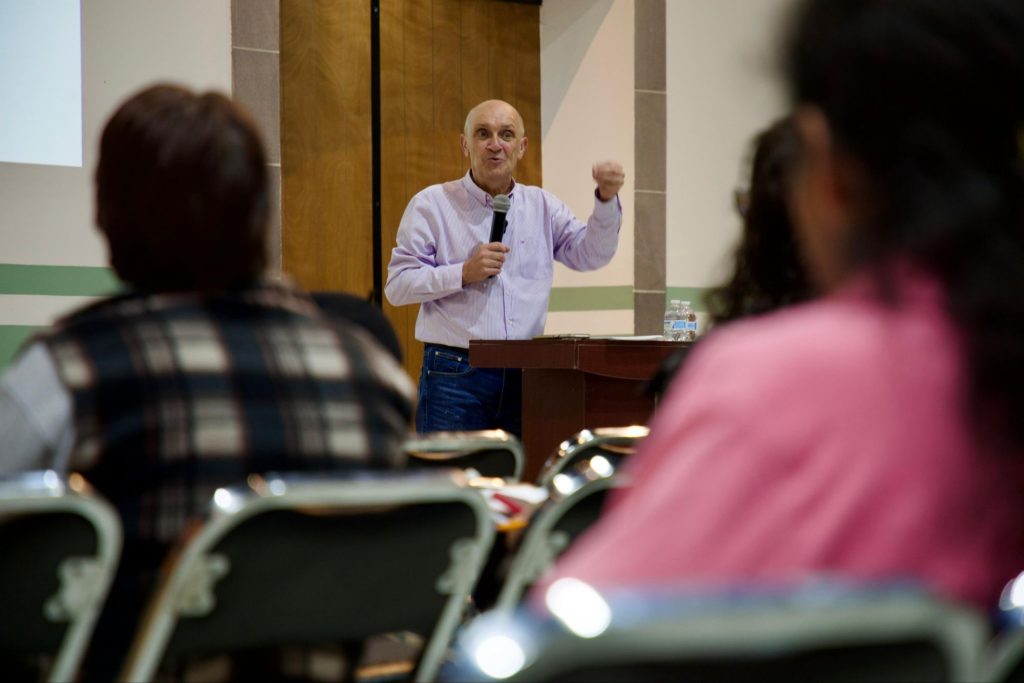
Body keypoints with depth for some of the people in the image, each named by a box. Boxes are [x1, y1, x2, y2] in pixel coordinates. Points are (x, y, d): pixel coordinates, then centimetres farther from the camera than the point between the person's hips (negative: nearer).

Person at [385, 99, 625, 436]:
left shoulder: (542, 206, 14)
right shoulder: (431, 204, 1)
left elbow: (590, 254, 5)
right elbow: (398, 285, -4)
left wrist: (606, 199, -10)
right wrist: (464, 273, -15)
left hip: (525, 375, 4)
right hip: (455, 374, -4)